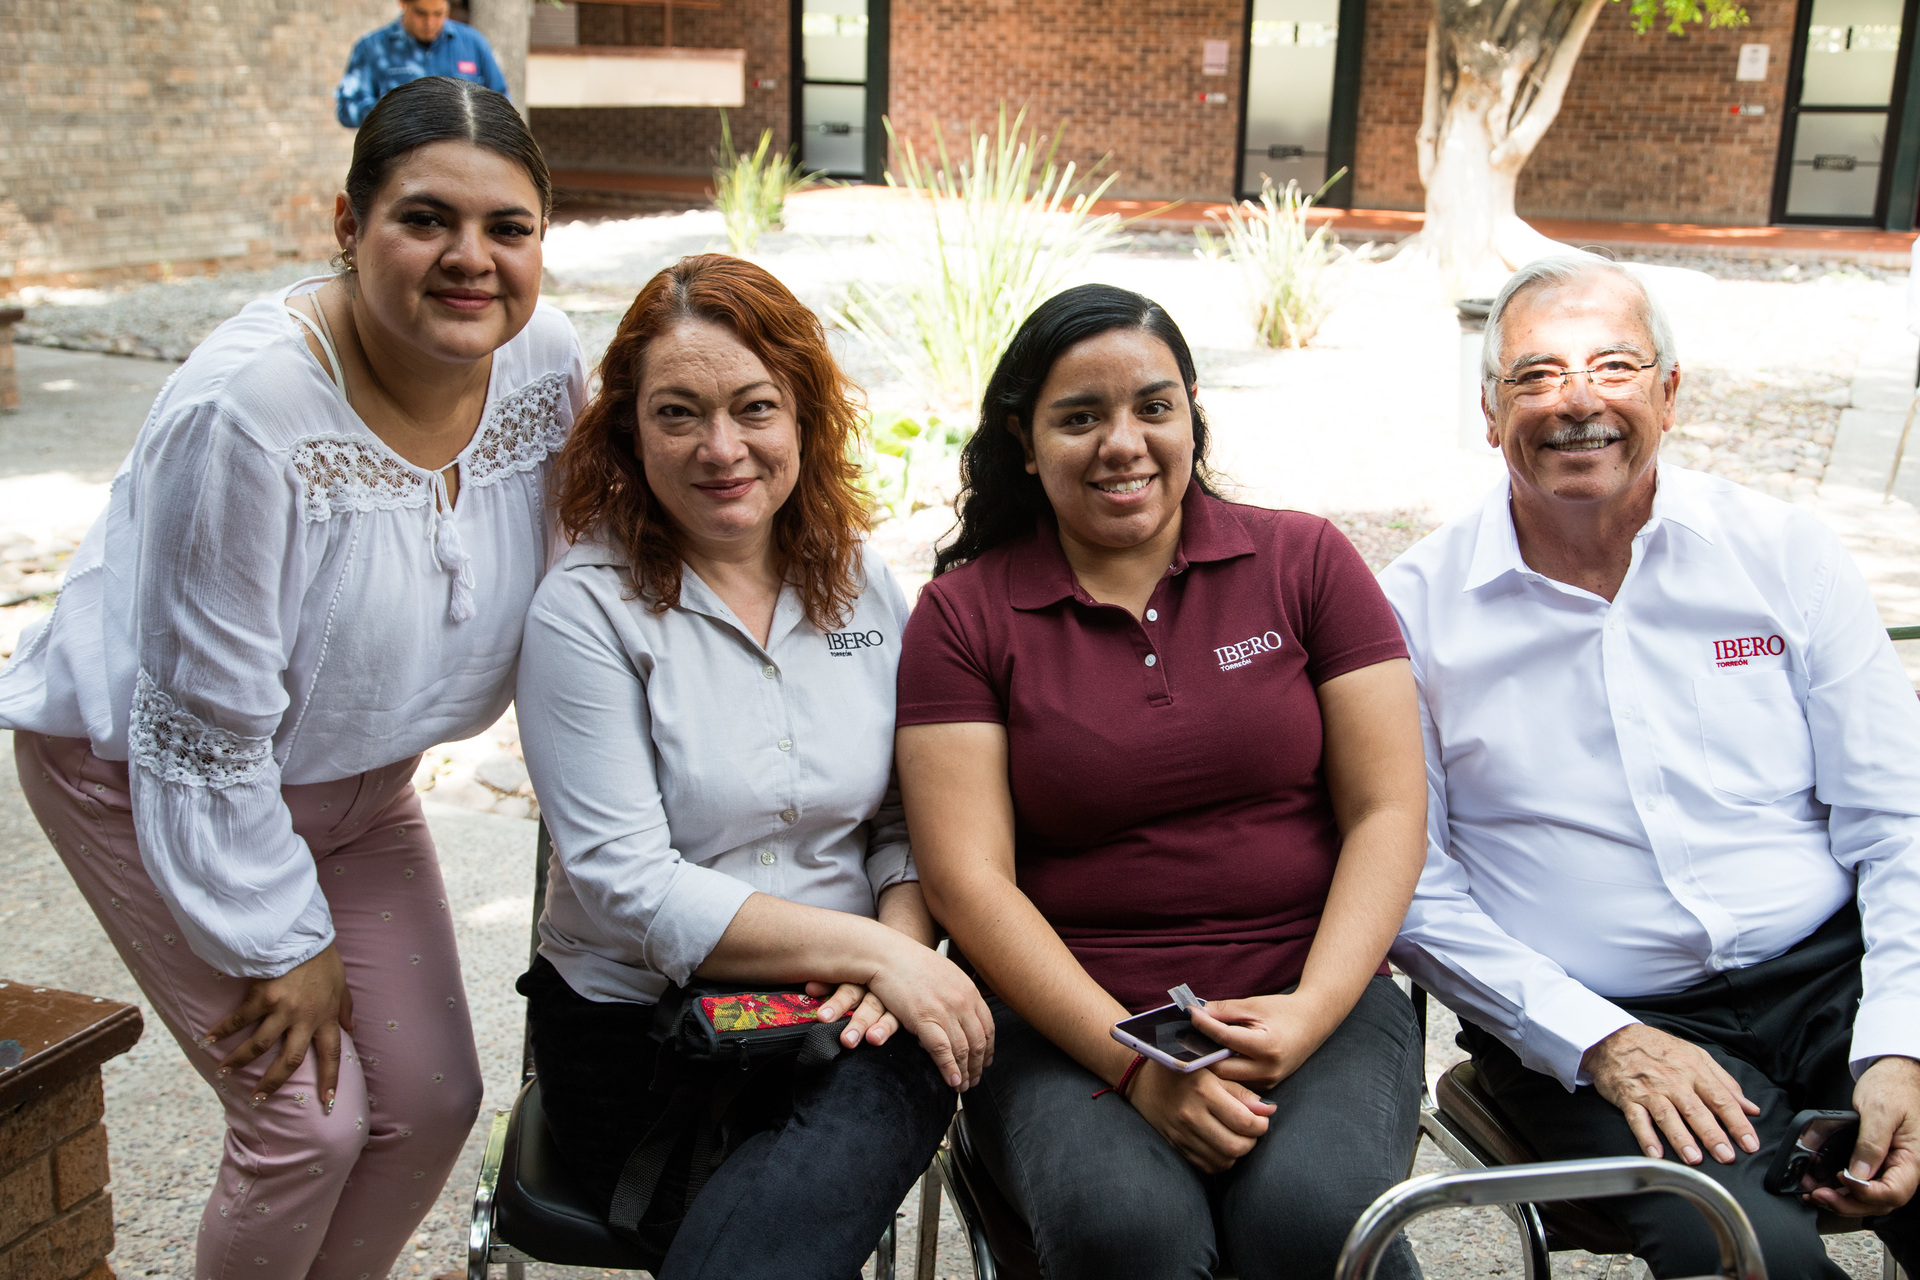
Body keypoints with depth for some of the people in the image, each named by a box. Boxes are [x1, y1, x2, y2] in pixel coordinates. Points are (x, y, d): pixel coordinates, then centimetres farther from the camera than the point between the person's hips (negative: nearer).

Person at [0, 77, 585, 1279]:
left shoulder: (546, 358, -14)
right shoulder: (246, 409, -32)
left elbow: (566, 583, 2)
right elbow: (207, 727, -23)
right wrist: (282, 940, -15)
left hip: (353, 773, 6)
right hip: (149, 766, -6)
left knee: (433, 1100, 8)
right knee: (310, 1120, -6)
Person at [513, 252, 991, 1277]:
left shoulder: (868, 587, 6)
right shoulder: (587, 609, -7)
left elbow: (908, 825, 11)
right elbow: (630, 886, -12)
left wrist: (903, 946, -11)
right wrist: (871, 949, -15)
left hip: (843, 1023, 2)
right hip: (637, 1029, -2)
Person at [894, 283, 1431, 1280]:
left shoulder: (1306, 561, 7)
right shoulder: (964, 612, 4)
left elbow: (1388, 812, 3)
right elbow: (968, 876, -4)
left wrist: (1309, 1011, -13)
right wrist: (1135, 1061, -15)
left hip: (1314, 998, 1)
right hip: (1071, 1023, 0)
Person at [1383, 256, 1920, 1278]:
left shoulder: (1783, 553, 6)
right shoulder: (1418, 608, -1)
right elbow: (1412, 886, -2)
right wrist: (1599, 1042, -12)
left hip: (1832, 971, 3)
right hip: (1590, 1024, -2)